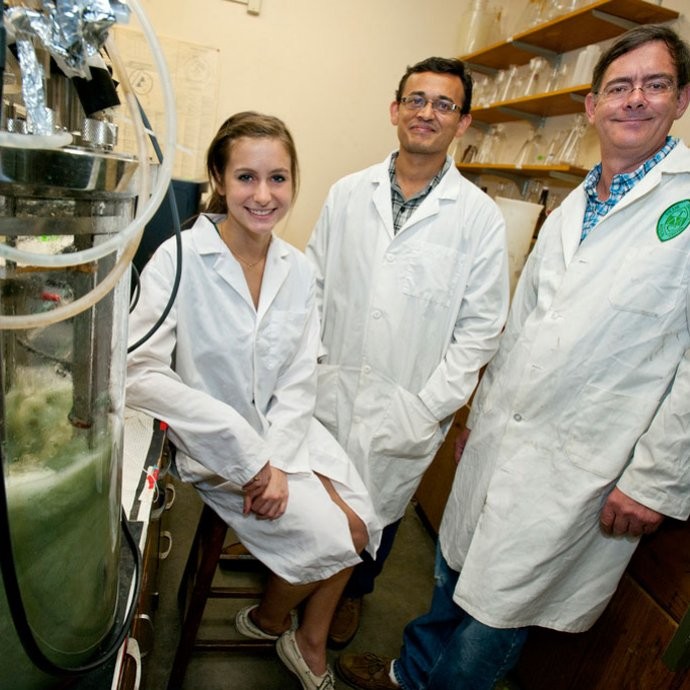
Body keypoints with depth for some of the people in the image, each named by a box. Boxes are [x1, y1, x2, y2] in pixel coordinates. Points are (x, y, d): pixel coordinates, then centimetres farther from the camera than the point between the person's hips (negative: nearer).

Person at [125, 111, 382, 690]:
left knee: (359, 527, -5)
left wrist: (276, 460, -14)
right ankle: (267, 620, 26)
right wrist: (248, 451, -25)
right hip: (215, 446, -5)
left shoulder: (298, 269, 0)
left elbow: (299, 379, -1)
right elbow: (140, 373, -24)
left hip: (287, 430, 5)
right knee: (332, 537, -10)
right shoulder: (179, 260, -16)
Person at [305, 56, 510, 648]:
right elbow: (314, 284, 6)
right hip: (331, 391, 2)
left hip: (407, 407, -2)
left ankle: (353, 591, 49)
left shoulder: (480, 217, -5)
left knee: (378, 509, 17)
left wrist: (430, 406, -11)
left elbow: (480, 327, -5)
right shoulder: (349, 194, 3)